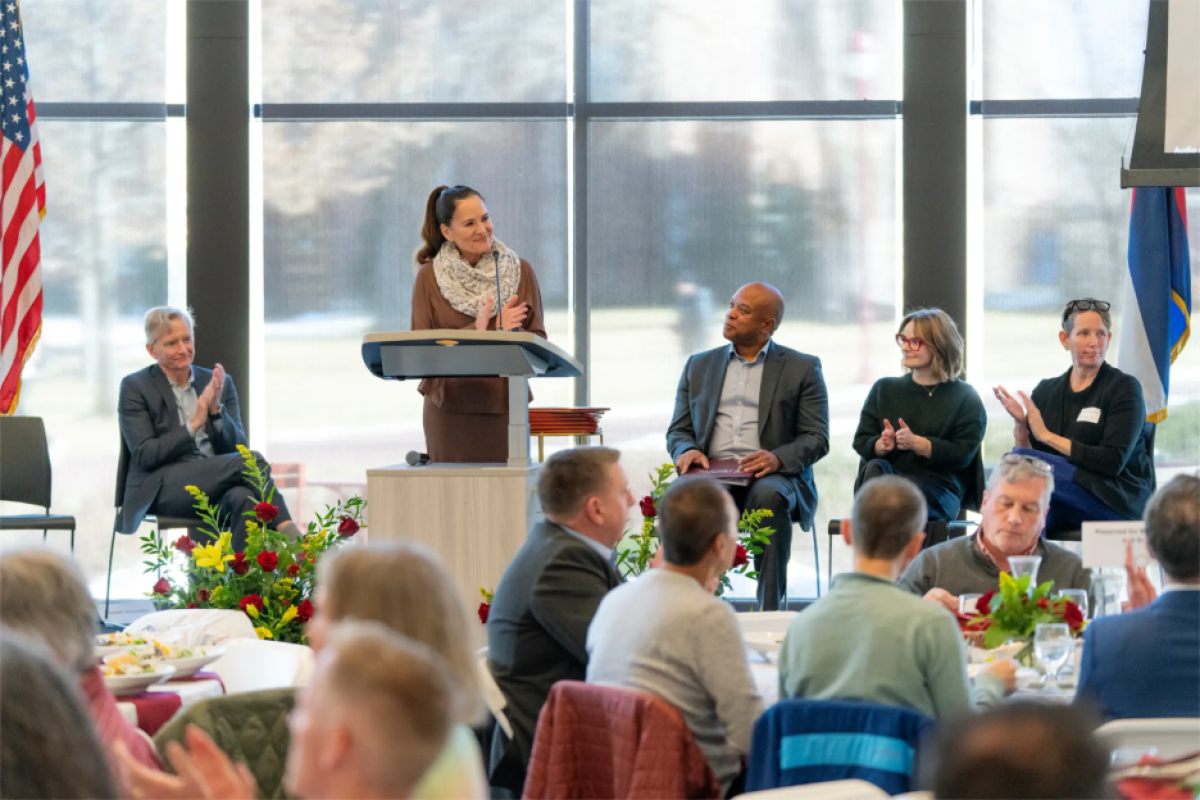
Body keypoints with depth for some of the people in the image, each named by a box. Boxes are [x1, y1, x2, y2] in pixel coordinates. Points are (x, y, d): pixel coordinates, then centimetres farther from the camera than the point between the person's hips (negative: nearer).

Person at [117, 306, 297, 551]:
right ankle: (287, 534, -31)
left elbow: (236, 447, 9)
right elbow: (144, 455, -6)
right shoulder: (135, 387, 5)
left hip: (215, 485, 4)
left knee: (243, 497, -36)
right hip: (163, 490, -4)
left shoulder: (221, 383, 16)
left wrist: (216, 410, -9)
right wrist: (194, 424, -15)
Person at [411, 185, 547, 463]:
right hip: (449, 412, -1)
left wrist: (511, 335, -15)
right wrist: (474, 331, -14)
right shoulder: (429, 277, 3)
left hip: (503, 407, 1)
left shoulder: (520, 271, 7)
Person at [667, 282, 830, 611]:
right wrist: (686, 450, -7)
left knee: (769, 496, -38)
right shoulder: (699, 366, 22)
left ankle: (771, 611, -36)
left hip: (774, 476, -2)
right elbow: (678, 430, 19)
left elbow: (816, 438, 3)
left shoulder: (802, 368, 11)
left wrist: (778, 458, -18)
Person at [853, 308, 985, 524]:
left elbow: (963, 455, -2)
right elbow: (861, 442, 14)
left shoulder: (966, 399, 11)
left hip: (938, 487, -3)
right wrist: (882, 444, -10)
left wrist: (916, 443, -15)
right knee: (875, 468, -34)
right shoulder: (884, 389, 23)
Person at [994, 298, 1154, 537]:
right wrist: (1020, 426, -11)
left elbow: (1113, 462, -12)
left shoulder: (1124, 388, 1)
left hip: (1120, 501, -4)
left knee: (1019, 459, -26)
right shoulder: (1046, 392, 15)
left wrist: (1047, 436, -12)